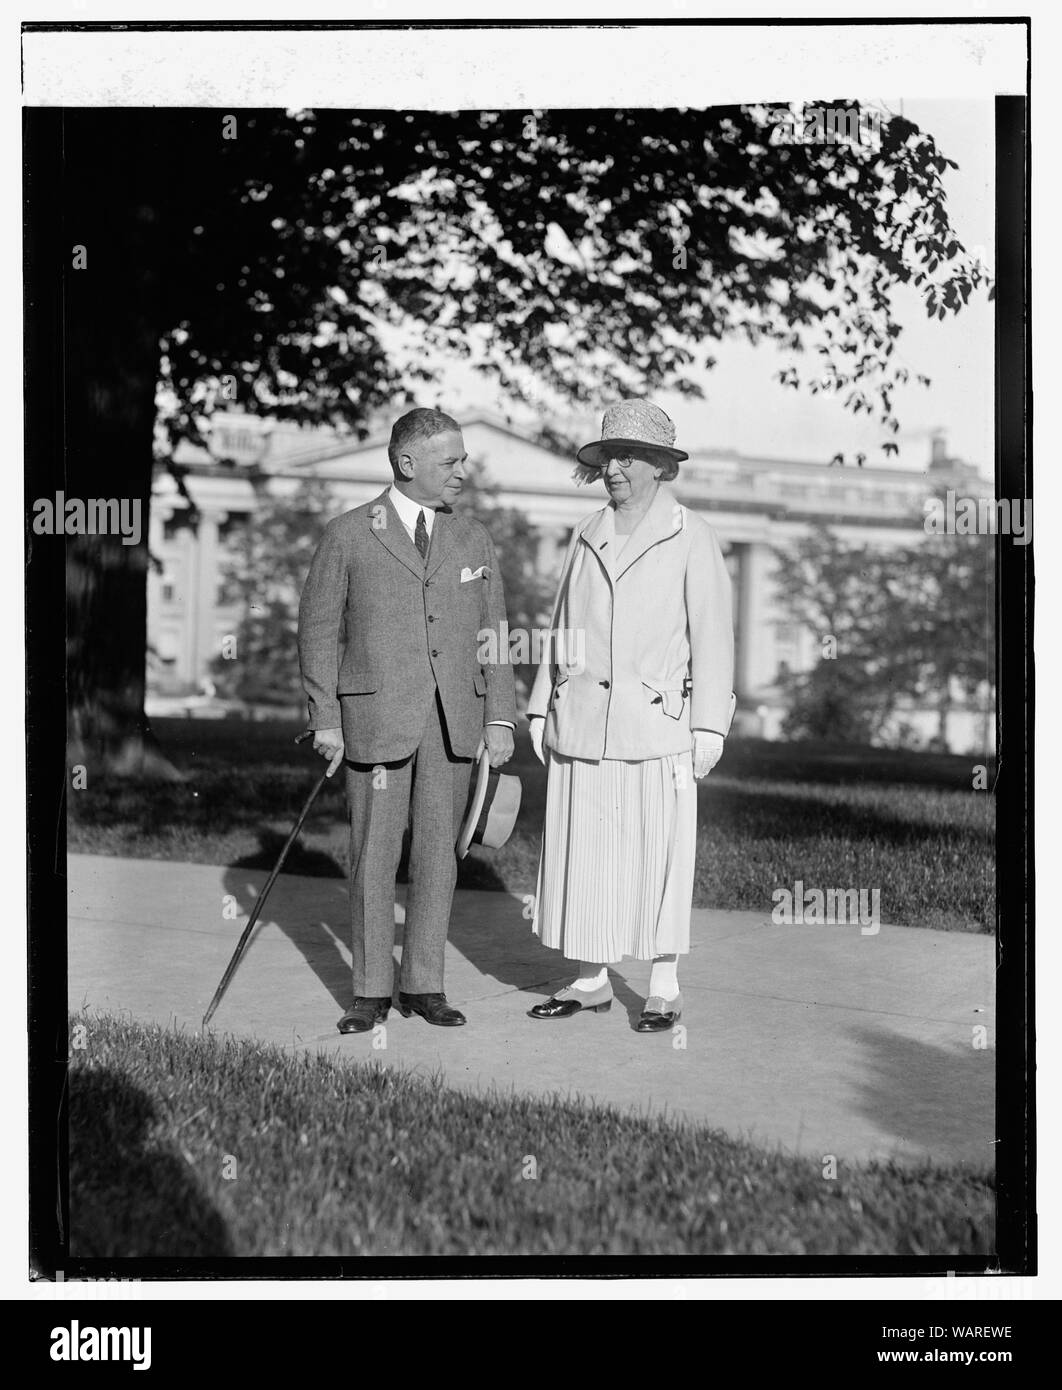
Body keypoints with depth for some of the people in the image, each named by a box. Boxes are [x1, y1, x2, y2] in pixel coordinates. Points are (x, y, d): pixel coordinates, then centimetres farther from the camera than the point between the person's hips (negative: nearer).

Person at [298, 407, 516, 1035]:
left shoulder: (474, 539, 11)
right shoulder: (349, 536, 1)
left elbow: (493, 631, 12)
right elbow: (319, 627, 2)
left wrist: (500, 717, 4)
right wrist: (325, 718, -4)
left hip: (454, 720, 3)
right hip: (376, 717, -3)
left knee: (438, 854, 6)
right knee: (374, 857, 2)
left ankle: (424, 984, 17)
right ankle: (372, 990, 12)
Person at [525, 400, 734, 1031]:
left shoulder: (692, 536, -2)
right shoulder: (587, 537, 12)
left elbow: (712, 635, -4)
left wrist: (710, 726, -9)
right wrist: (542, 708, 10)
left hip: (656, 720, -4)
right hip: (583, 720, 4)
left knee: (659, 856, 1)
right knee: (583, 853, 7)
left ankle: (665, 989, 13)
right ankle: (591, 981, 19)